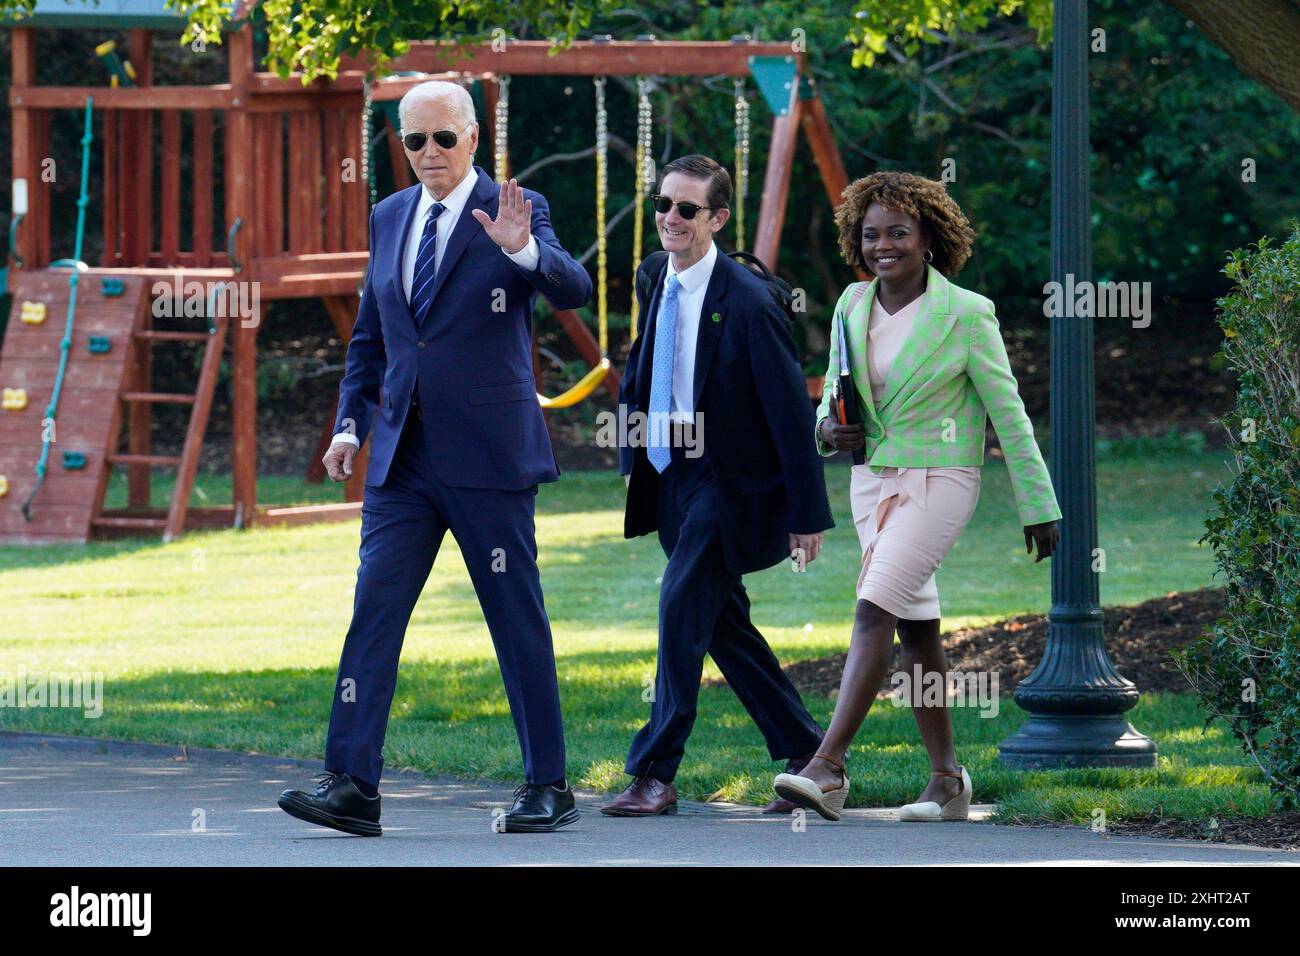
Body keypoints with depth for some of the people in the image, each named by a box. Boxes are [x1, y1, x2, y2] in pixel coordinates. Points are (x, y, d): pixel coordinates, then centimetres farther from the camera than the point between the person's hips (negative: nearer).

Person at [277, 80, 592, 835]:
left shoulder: (514, 211, -4)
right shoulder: (390, 218, 13)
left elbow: (573, 289, -20)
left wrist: (522, 249, -39)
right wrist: (352, 422, 10)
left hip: (487, 456, -5)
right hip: (404, 458, 5)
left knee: (518, 620, 2)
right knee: (373, 612, -5)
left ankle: (549, 788, 11)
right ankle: (352, 786, -8)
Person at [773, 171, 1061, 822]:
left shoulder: (965, 315, -11)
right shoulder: (853, 306, 5)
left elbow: (1008, 413, -6)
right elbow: (834, 396, 17)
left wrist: (1038, 507, -4)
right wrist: (829, 430, -7)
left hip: (938, 482, -6)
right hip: (872, 480, 6)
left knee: (873, 611, -20)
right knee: (916, 630, 10)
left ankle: (827, 767, -26)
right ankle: (948, 783, 17)